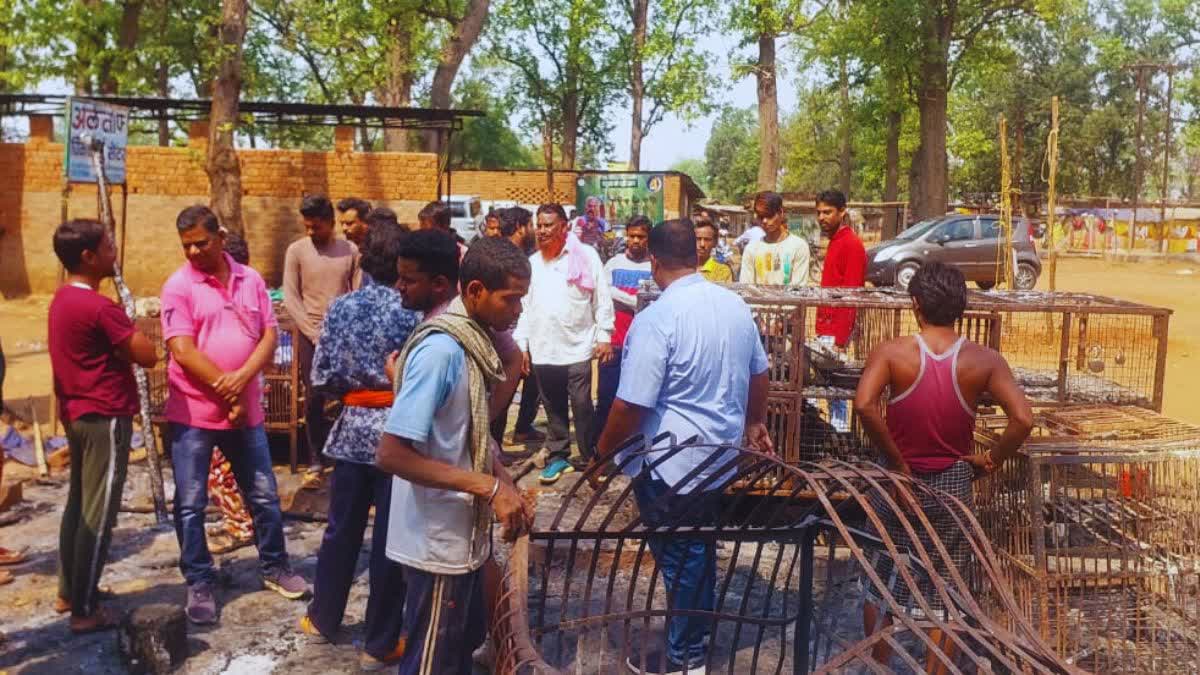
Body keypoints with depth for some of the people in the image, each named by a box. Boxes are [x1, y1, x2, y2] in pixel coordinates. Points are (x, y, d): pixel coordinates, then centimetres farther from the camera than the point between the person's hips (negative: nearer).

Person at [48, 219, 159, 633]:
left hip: (77, 414, 10)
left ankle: (69, 591, 29)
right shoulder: (99, 307, -20)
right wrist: (125, 343, -2)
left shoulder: (62, 300, 9)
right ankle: (85, 609, 4)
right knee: (98, 514, -3)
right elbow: (148, 356, -19)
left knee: (78, 503, 18)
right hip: (104, 418, -10)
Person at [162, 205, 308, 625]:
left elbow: (270, 336, -1)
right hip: (192, 413, -3)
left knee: (264, 495, 13)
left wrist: (240, 379, -17)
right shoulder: (178, 287, -7)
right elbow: (182, 351, -14)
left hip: (245, 410, 3)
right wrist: (225, 393, -14)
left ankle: (274, 567, 30)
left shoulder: (250, 280, 4)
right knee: (190, 504, 4)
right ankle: (199, 584, 18)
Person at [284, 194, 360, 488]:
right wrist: (315, 333, -8)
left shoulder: (350, 250, 3)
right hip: (310, 334, -1)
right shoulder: (296, 250, 0)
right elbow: (290, 298, -3)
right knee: (314, 399, 1)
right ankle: (315, 461, 10)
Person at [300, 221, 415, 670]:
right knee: (391, 539, 5)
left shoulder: (340, 308, 0)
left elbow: (321, 377, 0)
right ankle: (380, 644, 16)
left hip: (352, 429, 4)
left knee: (340, 530, 19)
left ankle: (323, 618, 36)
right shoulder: (410, 313, -12)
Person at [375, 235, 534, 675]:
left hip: (465, 533, 9)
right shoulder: (441, 350, -24)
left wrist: (508, 489, -1)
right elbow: (391, 454, -28)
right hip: (438, 541, -9)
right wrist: (490, 487, -27)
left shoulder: (473, 342, 4)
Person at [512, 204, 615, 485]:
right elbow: (524, 306, 13)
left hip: (578, 348, -4)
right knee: (554, 409, 13)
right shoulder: (532, 262, 11)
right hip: (542, 351, 4)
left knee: (582, 408, 1)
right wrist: (522, 344, 9)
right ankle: (557, 456, 24)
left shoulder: (586, 255, -2)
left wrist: (604, 337, -5)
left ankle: (591, 459, 13)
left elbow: (602, 300, -1)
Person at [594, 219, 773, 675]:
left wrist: (601, 455, -7)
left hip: (671, 465, -7)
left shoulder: (656, 319, -23)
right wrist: (754, 422, 31)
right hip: (720, 455, 8)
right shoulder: (736, 305, 1)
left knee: (679, 559, 9)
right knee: (700, 551, 22)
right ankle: (697, 636, 40)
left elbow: (631, 405, -22)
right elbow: (758, 374, 15)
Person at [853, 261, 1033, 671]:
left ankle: (877, 666, 30)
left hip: (900, 481, 0)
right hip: (953, 483, 1)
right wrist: (991, 461, -2)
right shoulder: (984, 361, -7)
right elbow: (1023, 420, -17)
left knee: (882, 582, 18)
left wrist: (897, 464, -17)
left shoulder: (892, 353, -12)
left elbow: (864, 406, -27)